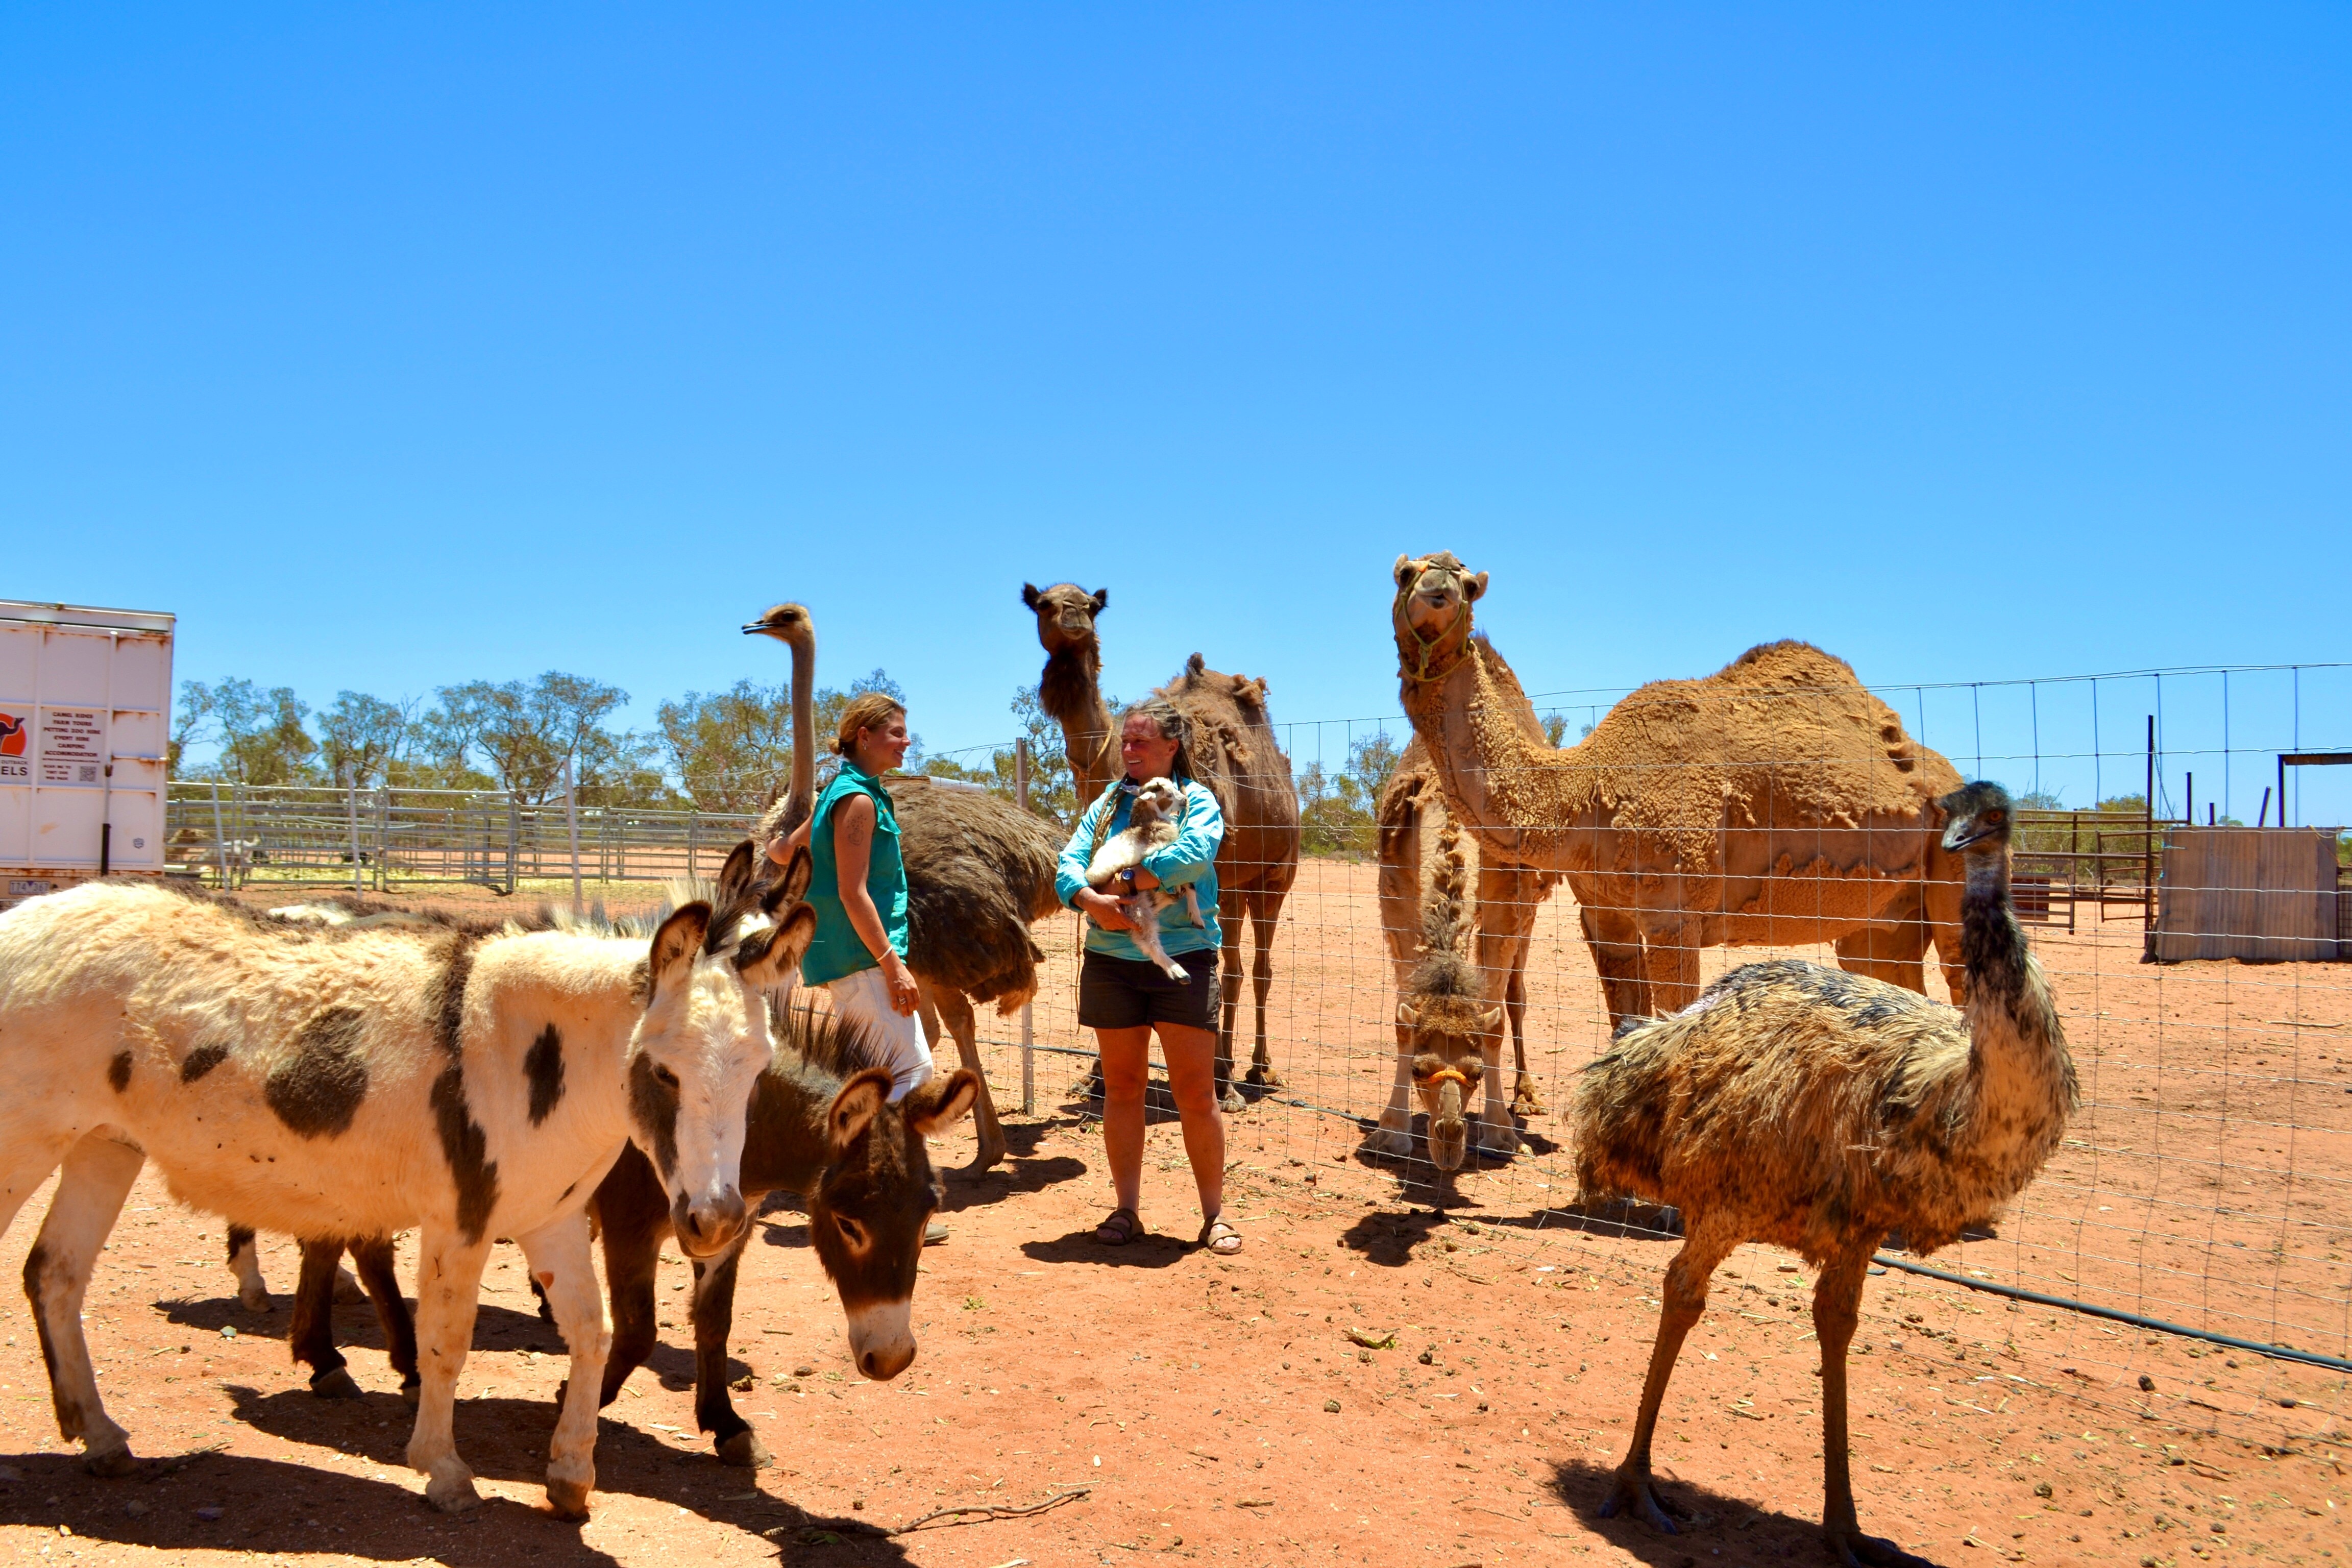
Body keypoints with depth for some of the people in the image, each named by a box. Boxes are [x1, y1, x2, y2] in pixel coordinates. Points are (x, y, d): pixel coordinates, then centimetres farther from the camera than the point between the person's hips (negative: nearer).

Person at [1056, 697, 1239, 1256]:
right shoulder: (1108, 802, 11)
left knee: (1196, 1093, 0)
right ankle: (1127, 1210, 21)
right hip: (1110, 962, 4)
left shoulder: (1197, 800, -1)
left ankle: (1215, 1215, 11)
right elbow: (1069, 863, 0)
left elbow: (1193, 854, -21)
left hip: (1183, 959, -4)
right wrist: (1093, 900, -21)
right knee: (1122, 1087, 10)